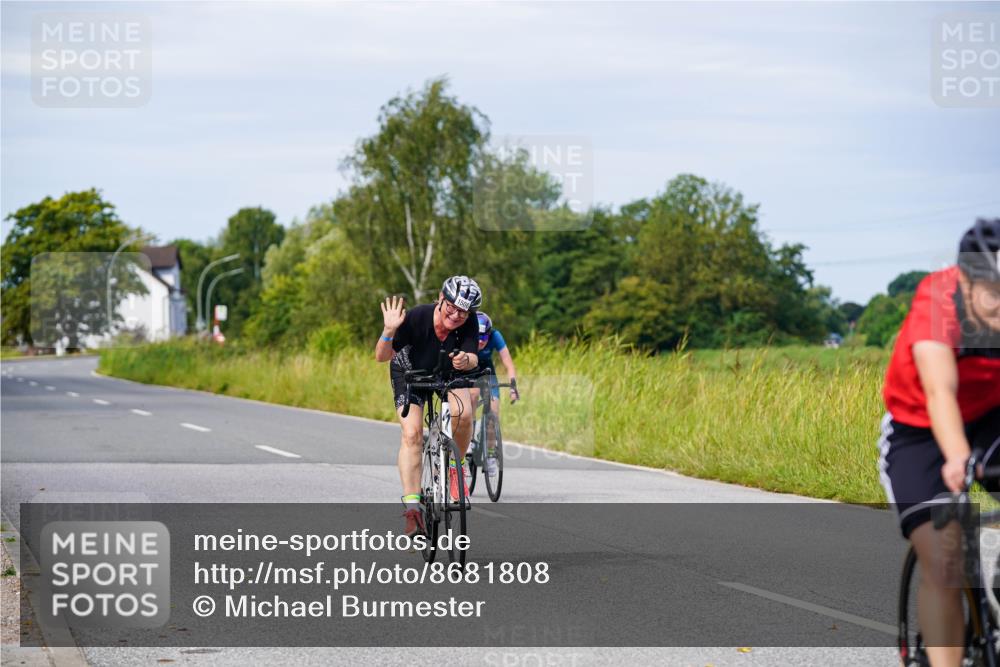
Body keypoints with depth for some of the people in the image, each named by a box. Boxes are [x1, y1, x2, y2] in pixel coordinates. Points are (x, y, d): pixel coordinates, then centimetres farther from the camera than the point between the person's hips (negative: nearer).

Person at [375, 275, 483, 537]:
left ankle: (454, 467, 0)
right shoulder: (416, 318, -34)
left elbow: (473, 358, -31)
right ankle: (412, 506, -18)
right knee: (411, 434, -19)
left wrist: (465, 360, -54)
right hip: (410, 372, -2)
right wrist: (389, 331, -51)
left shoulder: (469, 322, -27)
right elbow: (382, 356, -32)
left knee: (463, 412, -28)